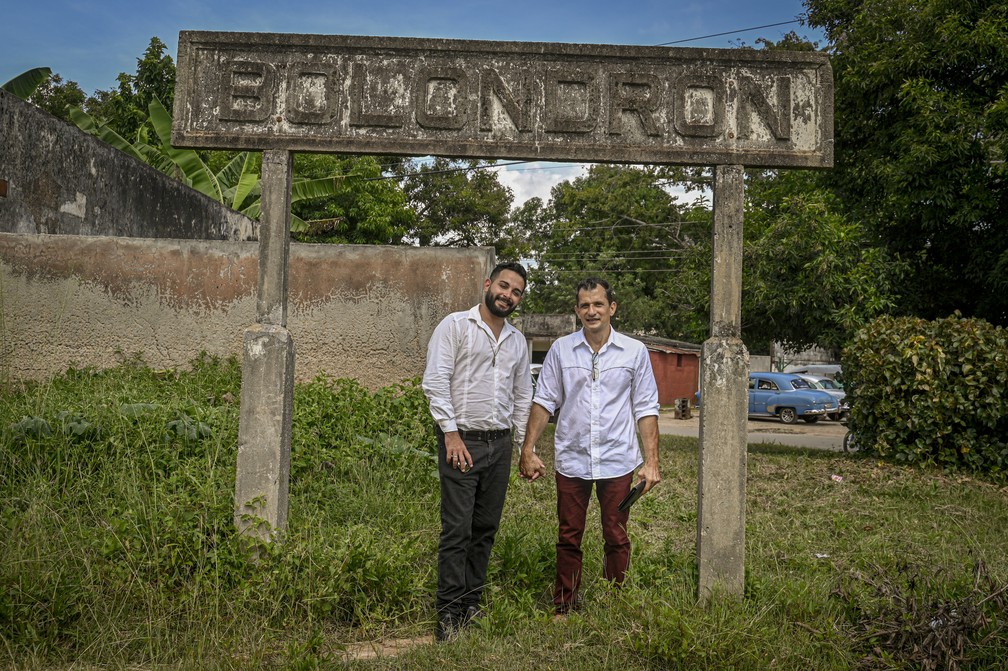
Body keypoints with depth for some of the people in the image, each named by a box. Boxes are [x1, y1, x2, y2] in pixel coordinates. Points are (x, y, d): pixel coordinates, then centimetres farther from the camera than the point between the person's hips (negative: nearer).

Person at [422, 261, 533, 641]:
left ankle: (471, 606, 20)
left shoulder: (517, 341, 15)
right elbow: (435, 382, -10)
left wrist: (522, 444, 17)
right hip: (461, 440, -6)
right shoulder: (455, 325, -3)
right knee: (457, 530, -6)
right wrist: (451, 433, -15)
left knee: (486, 529, 9)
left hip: (499, 444, 6)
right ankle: (449, 614, 2)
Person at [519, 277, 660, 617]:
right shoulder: (561, 349, 3)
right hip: (571, 459, 1)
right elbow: (544, 401, 6)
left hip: (617, 461, -1)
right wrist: (528, 449, 0)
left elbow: (646, 409, 3)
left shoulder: (635, 351, 1)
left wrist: (652, 461, -3)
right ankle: (563, 608, 21)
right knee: (569, 538, 9)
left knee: (617, 538, 6)